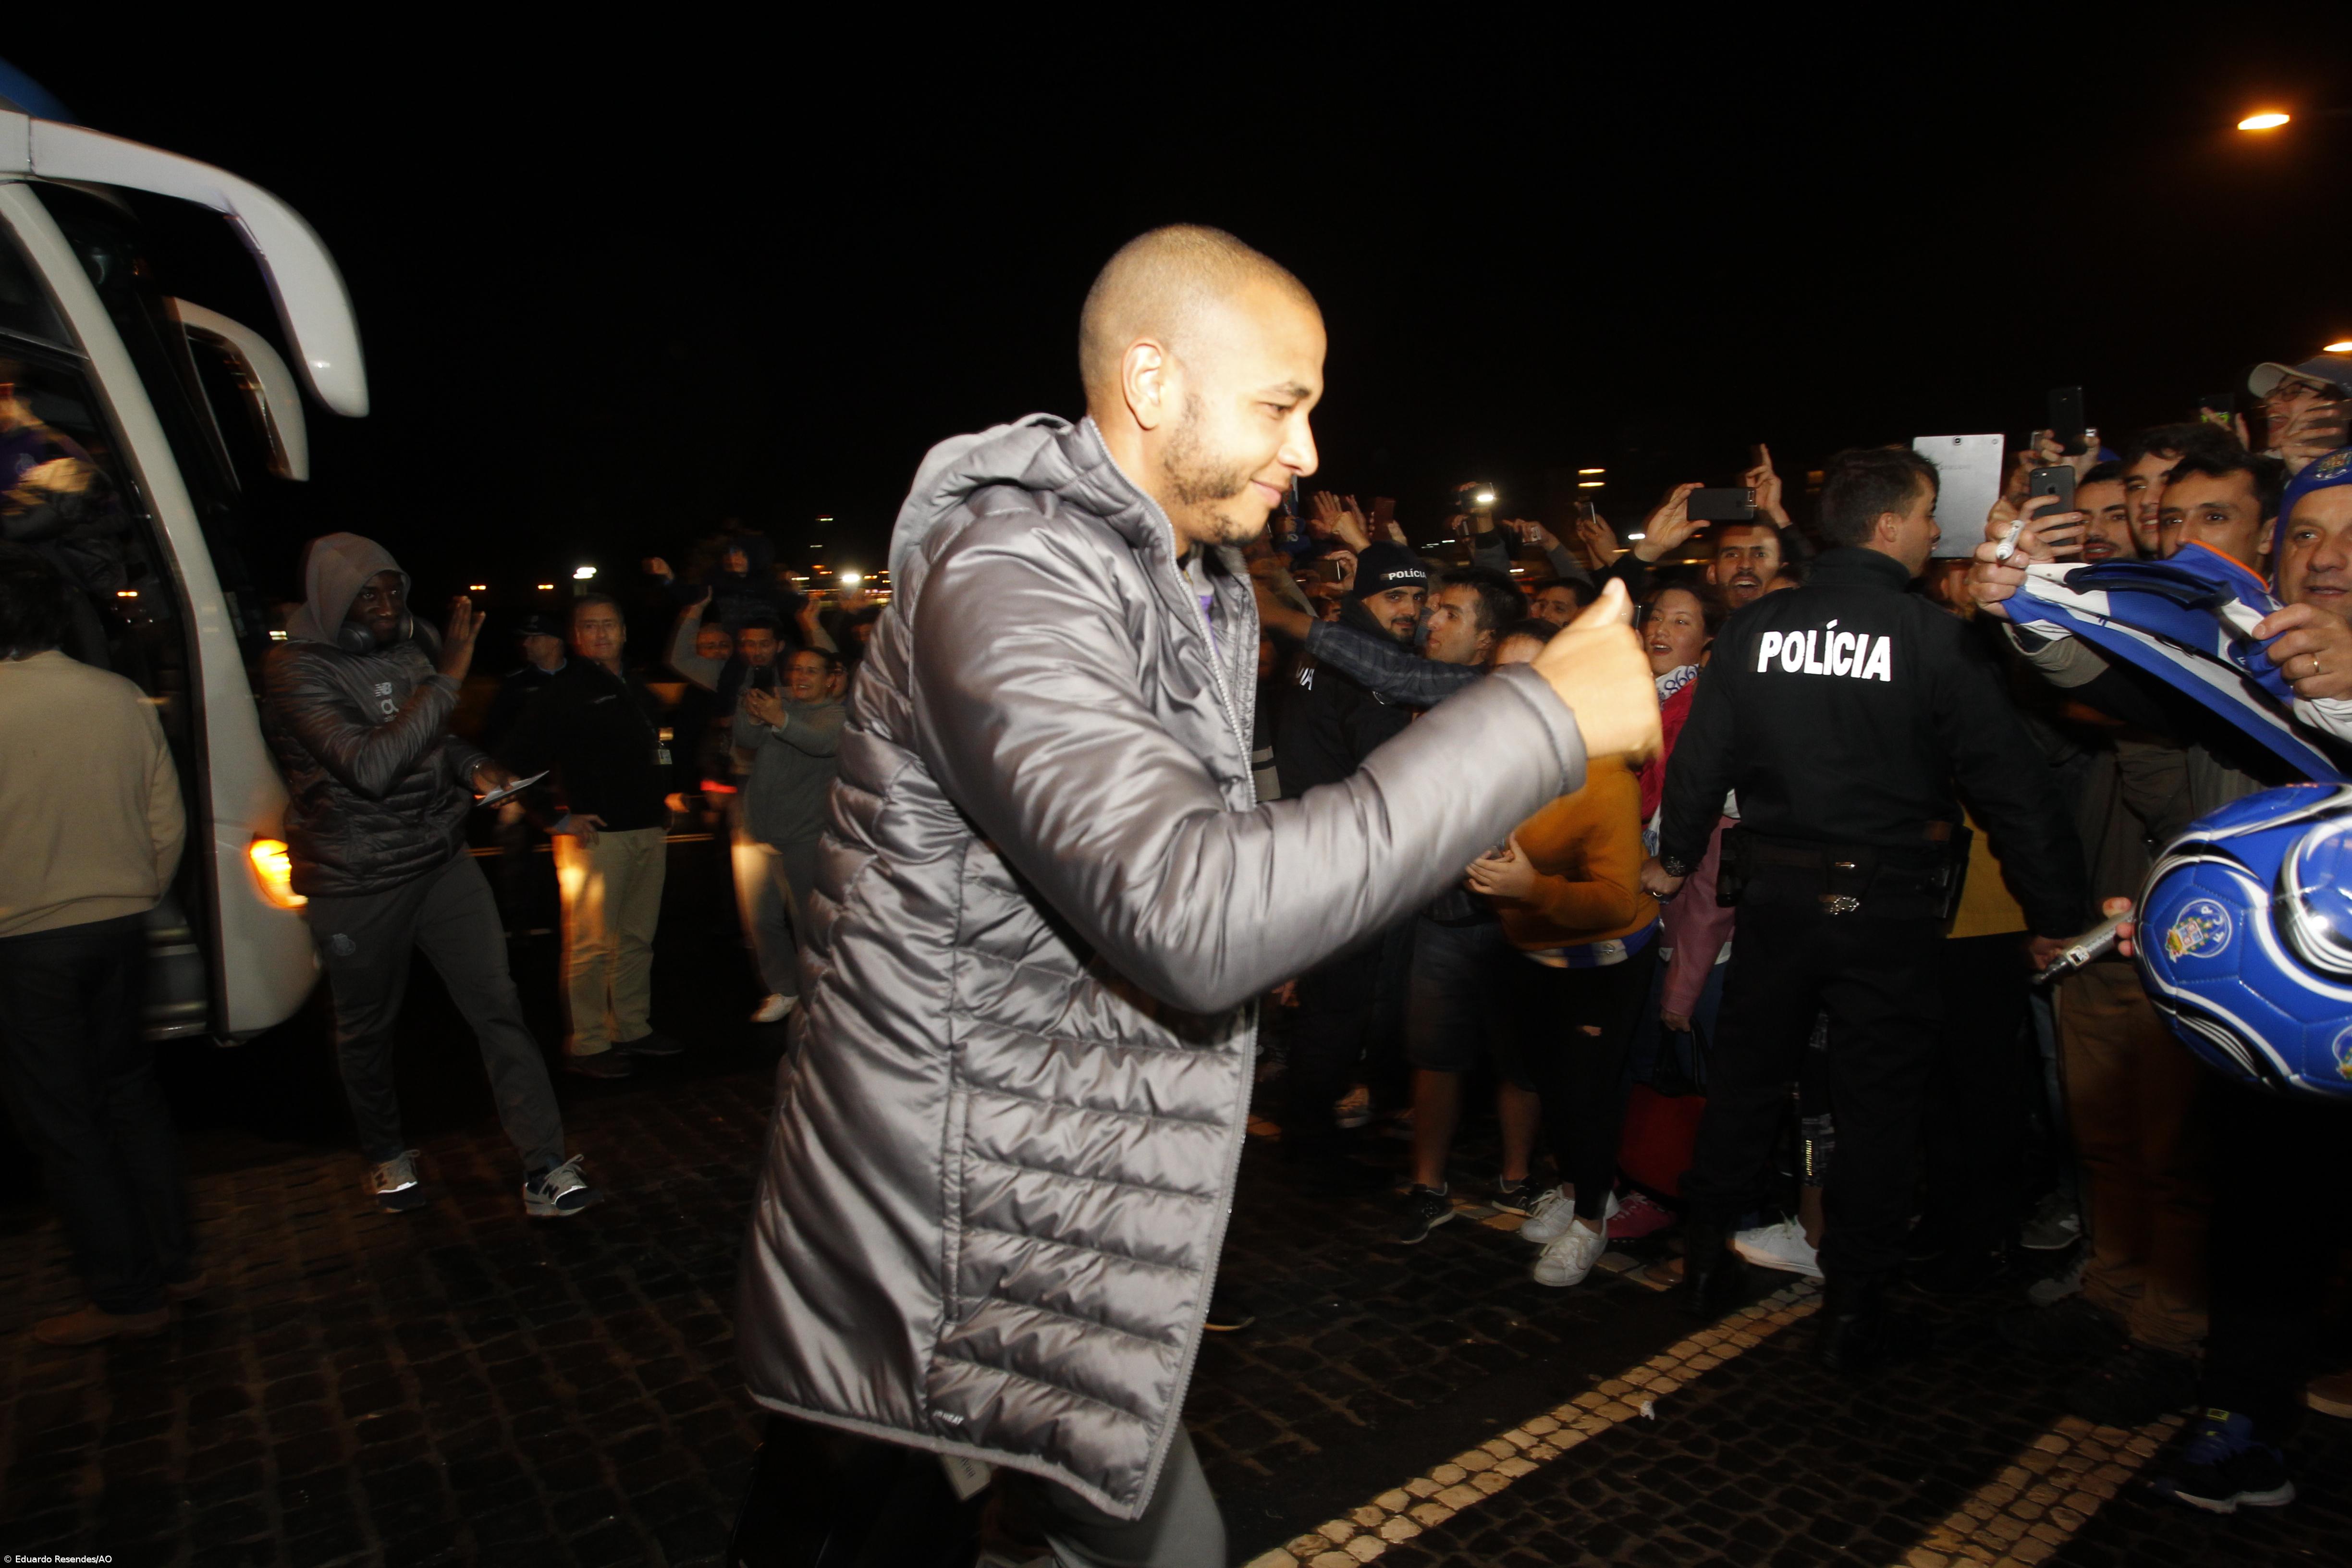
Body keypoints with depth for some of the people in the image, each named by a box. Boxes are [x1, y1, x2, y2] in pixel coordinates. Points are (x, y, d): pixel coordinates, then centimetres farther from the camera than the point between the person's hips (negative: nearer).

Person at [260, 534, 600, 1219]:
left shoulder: (408, 646, 4)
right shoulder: (296, 670, -14)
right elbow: (372, 766, -28)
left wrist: (473, 764, 0)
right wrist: (446, 678, -27)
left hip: (440, 859, 4)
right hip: (356, 883, -4)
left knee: (499, 1007, -5)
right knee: (367, 1029, 14)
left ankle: (544, 1169, -2)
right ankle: (386, 1155, 40)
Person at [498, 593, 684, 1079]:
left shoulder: (638, 687, 16)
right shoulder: (564, 691, -5)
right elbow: (517, 759, -12)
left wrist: (665, 795, 17)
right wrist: (557, 818, -12)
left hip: (649, 830, 7)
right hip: (595, 833, -7)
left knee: (638, 939, 12)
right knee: (592, 944, -3)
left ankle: (633, 1029, 23)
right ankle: (587, 1045, 5)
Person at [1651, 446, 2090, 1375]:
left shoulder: (1754, 629, -1)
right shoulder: (1935, 638, -11)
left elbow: (1701, 758, 5)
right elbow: (2011, 784, -7)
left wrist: (1674, 859, 19)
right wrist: (2057, 912, 3)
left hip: (1776, 895, 3)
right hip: (1887, 905, -3)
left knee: (1745, 1074, 17)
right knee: (1877, 1103, 9)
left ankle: (1709, 1258, 30)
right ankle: (1854, 1310, 20)